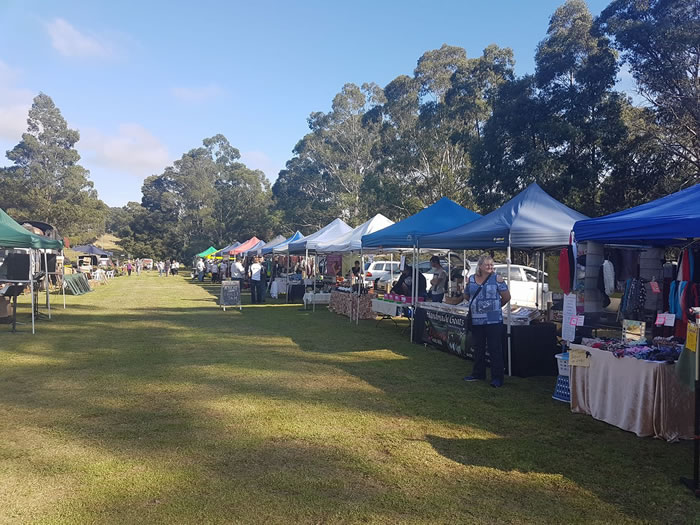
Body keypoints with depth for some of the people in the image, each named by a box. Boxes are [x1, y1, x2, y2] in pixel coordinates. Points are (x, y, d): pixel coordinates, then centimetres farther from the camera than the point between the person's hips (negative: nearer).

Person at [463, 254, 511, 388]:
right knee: (478, 348, 17)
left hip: (493, 320, -4)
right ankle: (478, 374, 30)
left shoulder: (496, 278, -5)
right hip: (476, 320, 5)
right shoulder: (471, 279, 7)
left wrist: (496, 306, 8)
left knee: (495, 349, -2)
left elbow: (506, 297, -1)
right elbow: (466, 296, 19)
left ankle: (497, 377, 5)